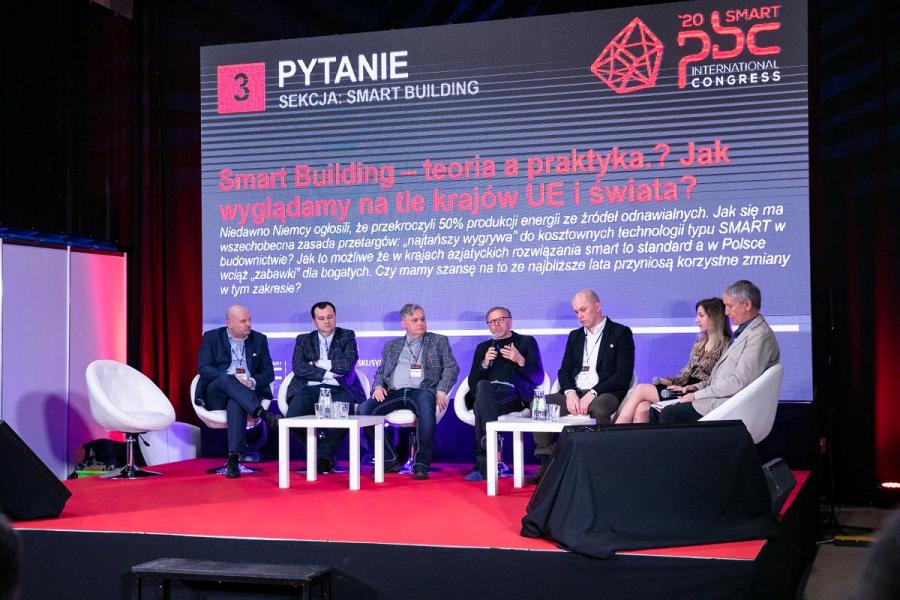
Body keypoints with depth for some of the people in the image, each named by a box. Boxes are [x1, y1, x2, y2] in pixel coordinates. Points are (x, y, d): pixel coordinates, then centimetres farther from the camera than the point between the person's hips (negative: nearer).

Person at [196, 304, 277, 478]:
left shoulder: (259, 340, 16)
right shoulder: (211, 337, 10)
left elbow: (268, 373, 10)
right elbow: (204, 369, -3)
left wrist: (252, 382, -13)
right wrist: (231, 378, -20)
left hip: (247, 393, 0)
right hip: (214, 395, 0)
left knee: (235, 404, -37)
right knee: (226, 379, -36)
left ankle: (234, 459, -48)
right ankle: (264, 415, -51)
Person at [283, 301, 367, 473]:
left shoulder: (347, 336, 15)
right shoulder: (303, 340, 18)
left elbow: (348, 364, -2)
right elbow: (298, 368, 1)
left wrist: (319, 364, 2)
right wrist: (327, 374, -6)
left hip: (338, 389, -1)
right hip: (309, 389, 1)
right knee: (293, 416, -29)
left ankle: (324, 455, -13)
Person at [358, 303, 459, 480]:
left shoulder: (439, 341, 17)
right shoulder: (391, 346, 25)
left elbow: (452, 367, 9)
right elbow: (381, 371, 23)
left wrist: (442, 390, -7)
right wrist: (378, 386, -1)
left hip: (422, 390, -3)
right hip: (394, 392, 3)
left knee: (427, 409, -40)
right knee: (364, 409, -25)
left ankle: (421, 464, -30)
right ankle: (389, 460, -12)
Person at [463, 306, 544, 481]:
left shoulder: (526, 342, 20)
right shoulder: (483, 348, 30)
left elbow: (538, 379, 9)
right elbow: (472, 383, 18)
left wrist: (520, 361, -8)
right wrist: (485, 363, 1)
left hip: (514, 395, -3)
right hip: (485, 394, 3)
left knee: (480, 406, -36)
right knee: (483, 386, -37)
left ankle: (482, 463, -32)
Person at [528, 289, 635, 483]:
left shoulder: (620, 333, 4)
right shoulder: (575, 336, 22)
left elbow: (623, 375, -6)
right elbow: (564, 371, 14)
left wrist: (592, 394, -16)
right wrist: (570, 393, -9)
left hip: (605, 394, -5)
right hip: (574, 394, 5)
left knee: (598, 409, -40)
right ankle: (546, 464, -19)